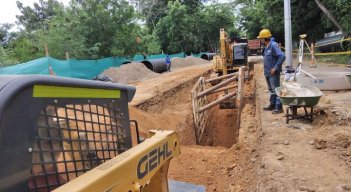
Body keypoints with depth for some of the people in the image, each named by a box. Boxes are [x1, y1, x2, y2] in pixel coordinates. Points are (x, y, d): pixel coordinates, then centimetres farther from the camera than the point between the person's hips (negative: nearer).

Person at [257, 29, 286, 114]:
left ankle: (279, 107, 5)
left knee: (276, 90, -2)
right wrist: (266, 70, 12)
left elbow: (282, 56, -24)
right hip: (268, 73, 9)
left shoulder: (273, 45, -17)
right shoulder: (266, 47, 11)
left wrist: (276, 68, -22)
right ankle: (272, 105, 29)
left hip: (273, 73, -9)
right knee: (271, 90, 18)